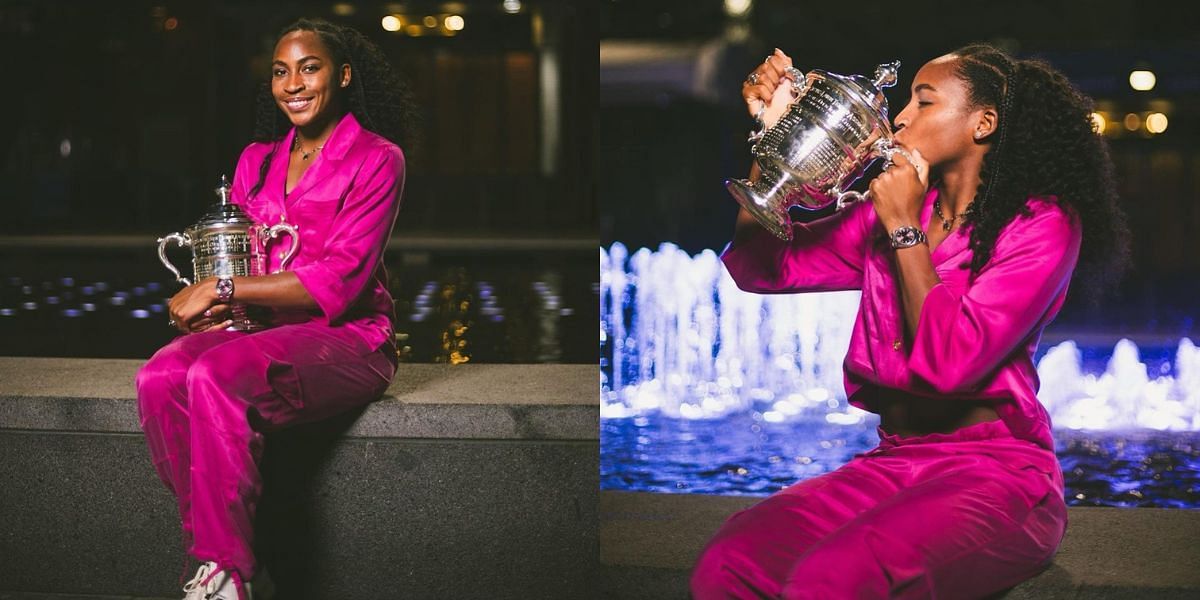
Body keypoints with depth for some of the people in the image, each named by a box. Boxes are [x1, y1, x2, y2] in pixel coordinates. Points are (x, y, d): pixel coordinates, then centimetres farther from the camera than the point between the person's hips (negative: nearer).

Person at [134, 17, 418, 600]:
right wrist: (204, 302, -6)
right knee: (158, 379, -24)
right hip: (260, 329, 6)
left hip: (345, 336, -6)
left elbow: (340, 279, -12)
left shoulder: (376, 158, -3)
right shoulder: (256, 160, 17)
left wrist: (224, 288, -14)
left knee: (216, 377, -33)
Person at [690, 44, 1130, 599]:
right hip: (891, 463, 5)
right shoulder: (894, 204, 13)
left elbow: (949, 362, -16)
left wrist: (905, 230, -11)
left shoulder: (1041, 224, -5)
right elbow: (763, 267, 8)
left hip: (995, 470, -5)